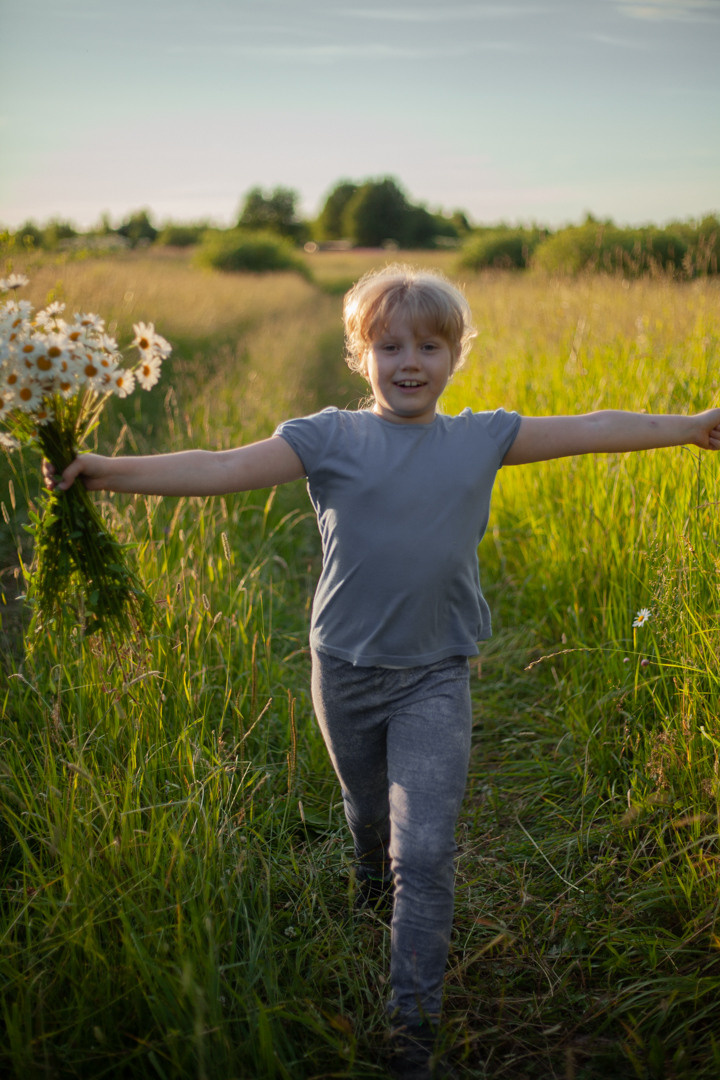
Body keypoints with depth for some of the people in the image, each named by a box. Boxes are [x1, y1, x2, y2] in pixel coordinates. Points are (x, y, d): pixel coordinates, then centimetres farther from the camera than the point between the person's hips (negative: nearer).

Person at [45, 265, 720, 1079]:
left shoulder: (482, 439, 1)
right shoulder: (329, 439, -6)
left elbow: (589, 430, 5)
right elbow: (221, 469, -13)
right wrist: (108, 472, -22)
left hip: (435, 677, 0)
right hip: (346, 671, 1)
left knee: (426, 851, -7)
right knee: (369, 815, 23)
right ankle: (375, 891, 57)